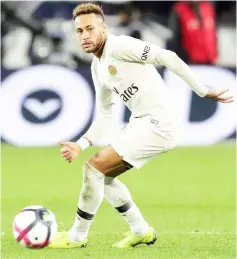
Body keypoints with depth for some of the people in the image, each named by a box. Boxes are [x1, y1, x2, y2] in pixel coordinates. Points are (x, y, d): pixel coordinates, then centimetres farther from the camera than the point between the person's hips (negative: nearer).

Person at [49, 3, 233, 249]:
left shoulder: (118, 46, -13)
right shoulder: (97, 67, 16)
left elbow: (167, 57, -18)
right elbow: (104, 116, 21)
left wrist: (203, 91, -19)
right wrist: (81, 144, 6)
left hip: (156, 124, -10)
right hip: (140, 123, 10)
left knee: (94, 167, -10)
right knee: (103, 175, 17)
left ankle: (77, 237, 3)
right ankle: (141, 232, 27)